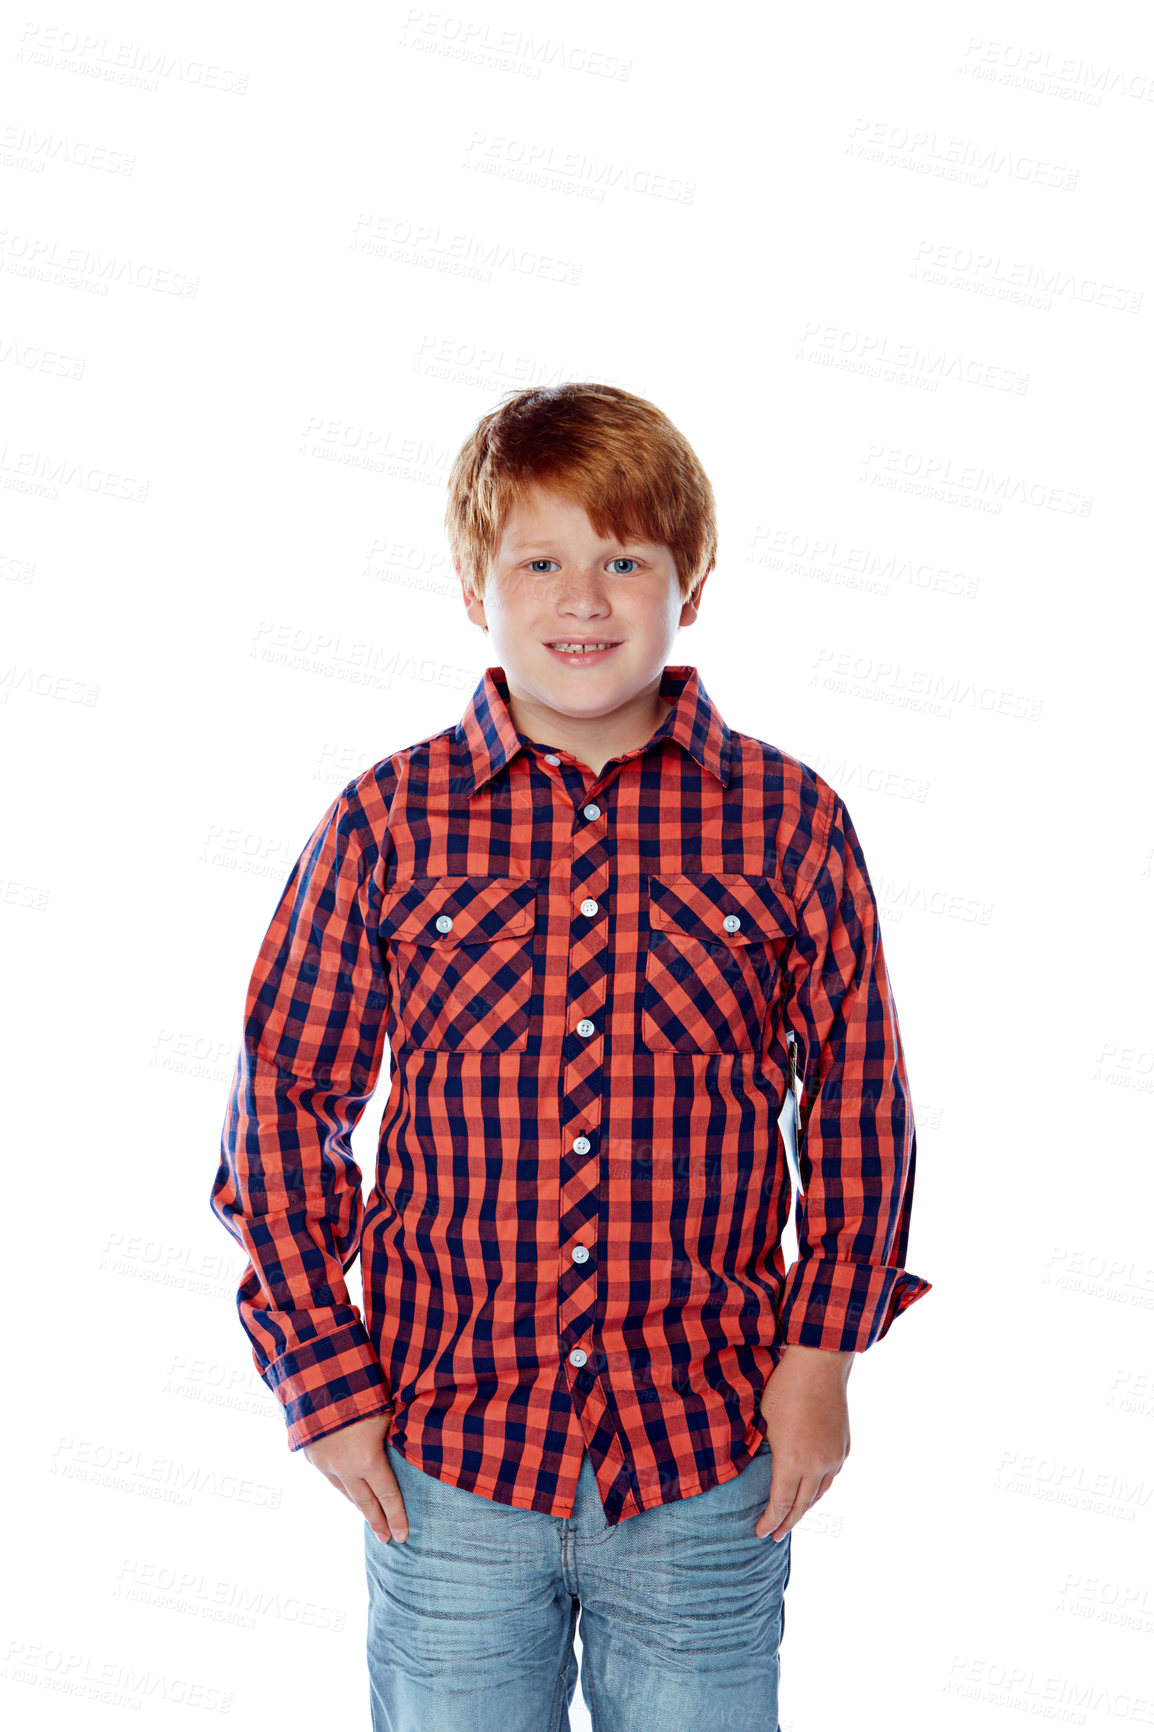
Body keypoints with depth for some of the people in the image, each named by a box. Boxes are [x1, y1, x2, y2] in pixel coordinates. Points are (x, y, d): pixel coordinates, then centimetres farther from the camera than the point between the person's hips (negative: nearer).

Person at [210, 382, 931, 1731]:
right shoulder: (386, 824, -4)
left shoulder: (789, 820, -3)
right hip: (444, 1459, 0)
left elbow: (858, 1099, 4)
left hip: (708, 1466, 0)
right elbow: (285, 1099, 1)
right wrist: (324, 1379, -1)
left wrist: (822, 1350, -1)